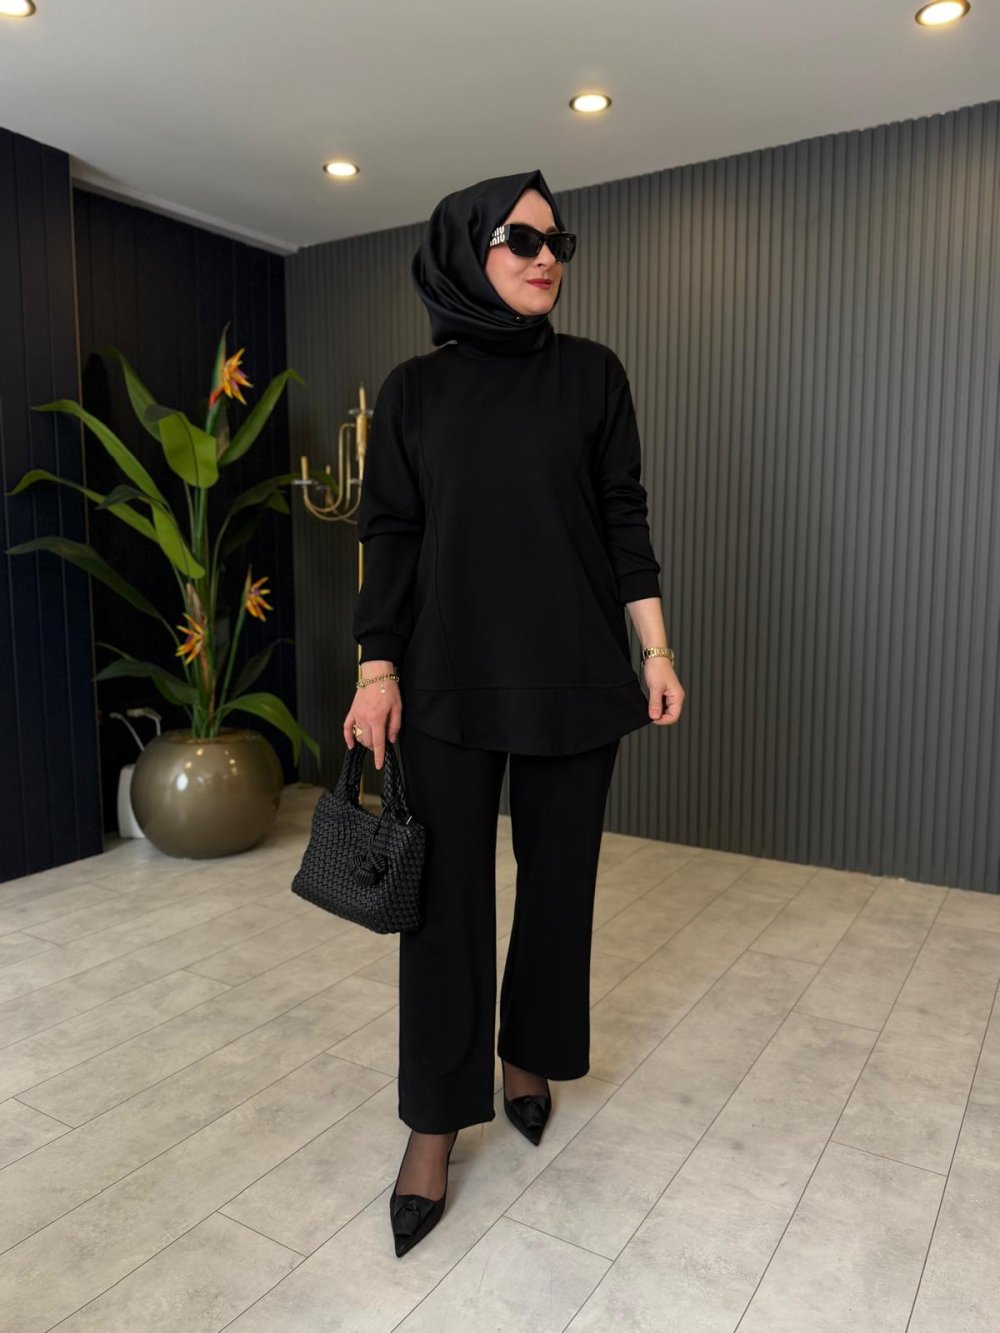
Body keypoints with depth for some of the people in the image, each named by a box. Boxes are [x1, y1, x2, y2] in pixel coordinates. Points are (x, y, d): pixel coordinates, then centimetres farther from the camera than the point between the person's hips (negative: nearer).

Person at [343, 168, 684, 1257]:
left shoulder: (593, 374, 6)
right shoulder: (415, 390, 5)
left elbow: (624, 519, 3)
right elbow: (388, 535, 3)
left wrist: (657, 651, -2)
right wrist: (377, 667, -4)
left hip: (573, 677, 1)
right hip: (449, 680, 0)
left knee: (558, 876, 10)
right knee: (445, 893, 2)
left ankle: (530, 1056, 34)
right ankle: (436, 1119, 18)